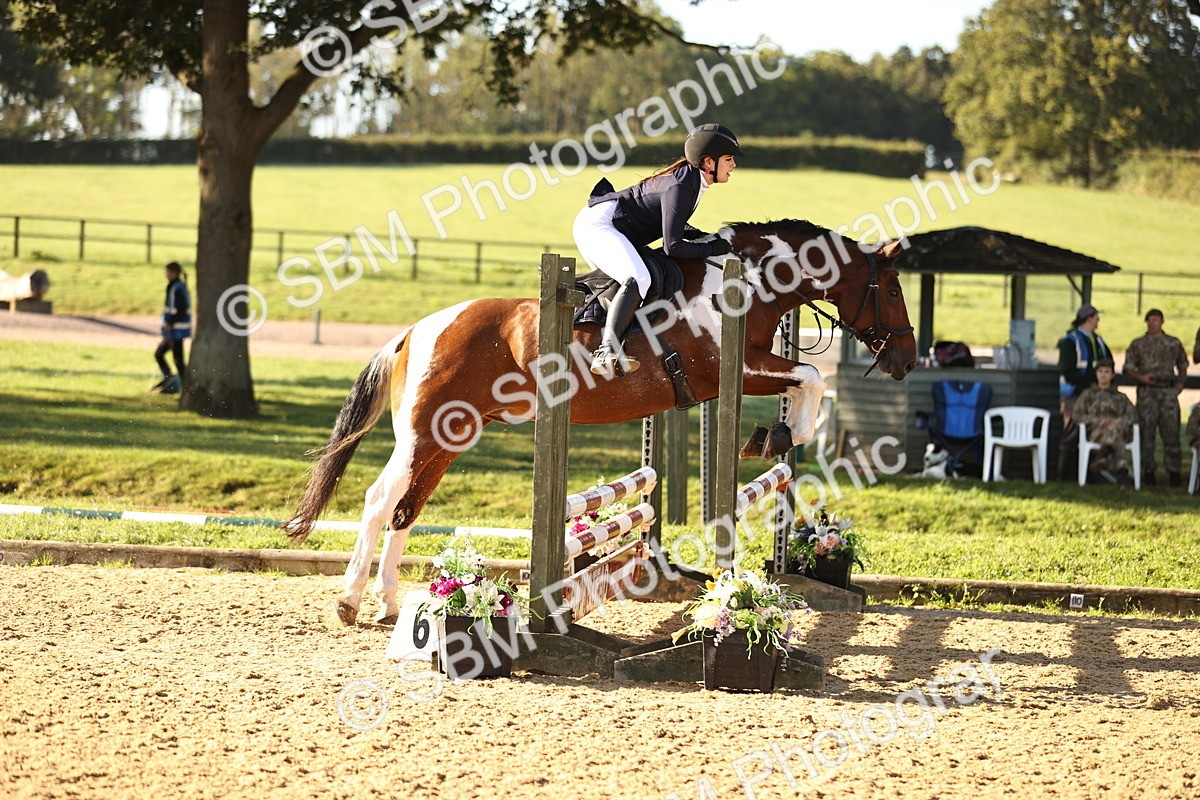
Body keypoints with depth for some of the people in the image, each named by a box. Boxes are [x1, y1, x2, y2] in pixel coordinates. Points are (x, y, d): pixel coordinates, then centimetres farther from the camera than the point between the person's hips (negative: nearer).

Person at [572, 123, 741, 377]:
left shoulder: (689, 178, 7)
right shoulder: (680, 187, -22)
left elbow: (672, 222, 24)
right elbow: (672, 247, -26)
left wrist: (704, 236, 8)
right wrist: (712, 248, -15)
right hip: (598, 224, -11)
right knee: (638, 279, -34)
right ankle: (607, 352, -49)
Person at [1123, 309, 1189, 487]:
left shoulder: (1174, 343, 11)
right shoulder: (1137, 344, 8)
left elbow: (1182, 366, 20)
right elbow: (1128, 367, 5)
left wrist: (1181, 383, 4)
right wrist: (1141, 377, -13)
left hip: (1168, 390, 1)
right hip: (1147, 391, -1)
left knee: (1171, 431, -3)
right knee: (1146, 432, -1)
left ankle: (1174, 472, 0)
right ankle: (1148, 471, 5)